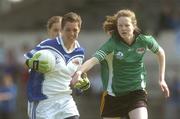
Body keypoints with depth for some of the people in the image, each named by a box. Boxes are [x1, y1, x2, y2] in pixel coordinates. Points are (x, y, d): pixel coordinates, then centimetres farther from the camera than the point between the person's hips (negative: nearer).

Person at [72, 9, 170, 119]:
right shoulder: (113, 43, -17)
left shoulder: (144, 40, -10)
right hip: (113, 95, 0)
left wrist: (161, 79, 11)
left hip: (137, 93, 0)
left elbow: (160, 52, 11)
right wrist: (79, 71, -52)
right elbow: (94, 60, -32)